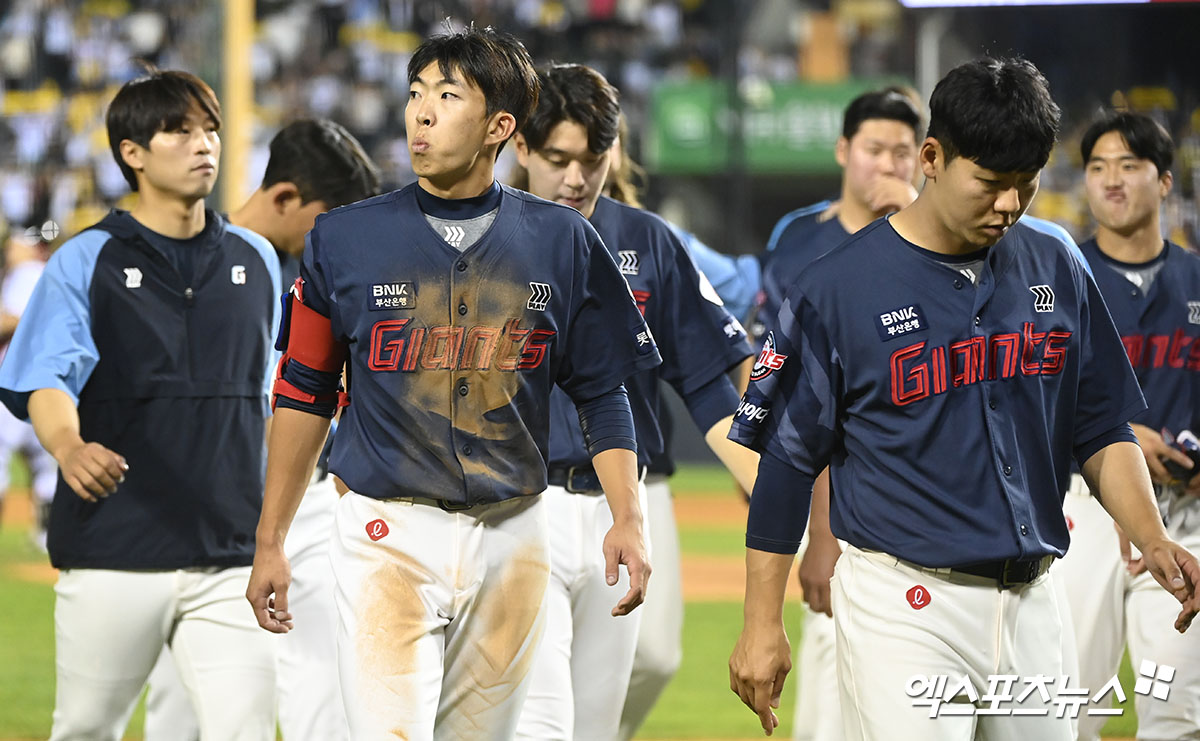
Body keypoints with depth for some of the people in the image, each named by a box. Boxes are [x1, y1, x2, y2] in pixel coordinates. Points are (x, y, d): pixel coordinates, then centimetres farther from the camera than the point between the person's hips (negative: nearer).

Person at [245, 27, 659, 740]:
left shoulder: (562, 242, 4)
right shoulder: (346, 240, 2)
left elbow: (603, 393, 8)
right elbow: (305, 394, 7)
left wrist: (628, 518, -5)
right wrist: (269, 542, 5)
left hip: (511, 540, 2)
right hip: (387, 533, -2)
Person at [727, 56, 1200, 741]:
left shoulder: (1058, 274, 8)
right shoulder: (839, 288, -6)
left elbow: (1103, 429, 15)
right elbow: (786, 460, -3)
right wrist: (763, 624, -6)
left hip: (1031, 603, 5)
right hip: (904, 605, -5)